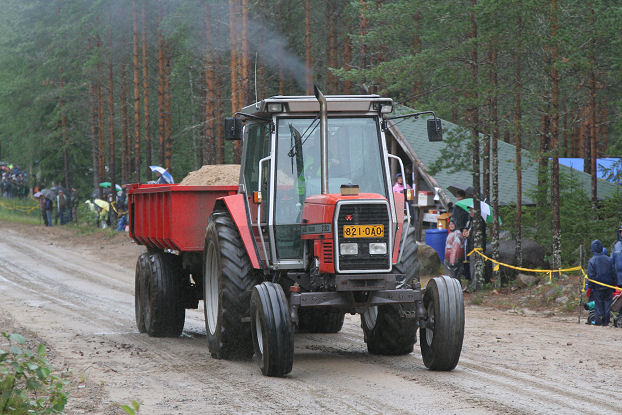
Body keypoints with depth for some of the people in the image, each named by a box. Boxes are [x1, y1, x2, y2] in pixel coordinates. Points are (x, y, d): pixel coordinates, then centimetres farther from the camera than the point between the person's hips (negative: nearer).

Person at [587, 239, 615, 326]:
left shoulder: (592, 261, -9)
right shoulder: (608, 259, 1)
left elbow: (590, 276, -9)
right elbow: (613, 273, 6)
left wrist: (590, 286, 0)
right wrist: (613, 284, 14)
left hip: (597, 287, -3)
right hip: (608, 286, 3)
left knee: (598, 304, 4)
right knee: (607, 303, 9)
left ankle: (598, 321, 3)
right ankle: (606, 321, 9)